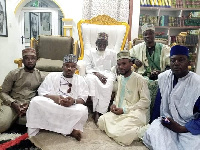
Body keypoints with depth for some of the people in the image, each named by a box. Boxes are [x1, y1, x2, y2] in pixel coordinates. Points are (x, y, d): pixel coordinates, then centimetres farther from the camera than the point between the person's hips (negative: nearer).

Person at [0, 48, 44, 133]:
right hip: (12, 104, -3)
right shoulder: (14, 74, 4)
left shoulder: (40, 77, 9)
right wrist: (13, 103, -15)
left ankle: (14, 118, -4)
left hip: (30, 106, 3)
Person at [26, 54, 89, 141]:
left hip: (72, 108, -1)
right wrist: (53, 97, -17)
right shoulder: (52, 76, 17)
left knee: (83, 110, -33)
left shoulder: (80, 80, 16)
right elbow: (41, 91, 5)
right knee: (36, 101, -29)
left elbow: (83, 98, 4)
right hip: (50, 105, 1)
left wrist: (74, 101, -20)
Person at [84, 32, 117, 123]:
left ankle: (99, 112, -38)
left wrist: (105, 75, -8)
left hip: (107, 74, 1)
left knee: (108, 83, -37)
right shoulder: (89, 53, 16)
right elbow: (87, 68, 4)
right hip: (93, 74, 0)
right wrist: (97, 74, -15)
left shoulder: (112, 53, 19)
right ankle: (96, 111, -38)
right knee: (91, 79, -38)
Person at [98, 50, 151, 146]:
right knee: (101, 121, -13)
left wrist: (125, 109, -17)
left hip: (136, 113, -8)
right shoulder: (120, 78, 12)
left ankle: (142, 132, -6)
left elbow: (146, 101, -15)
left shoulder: (139, 79, -12)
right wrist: (114, 104, 4)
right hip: (120, 112, 8)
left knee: (117, 132, -28)